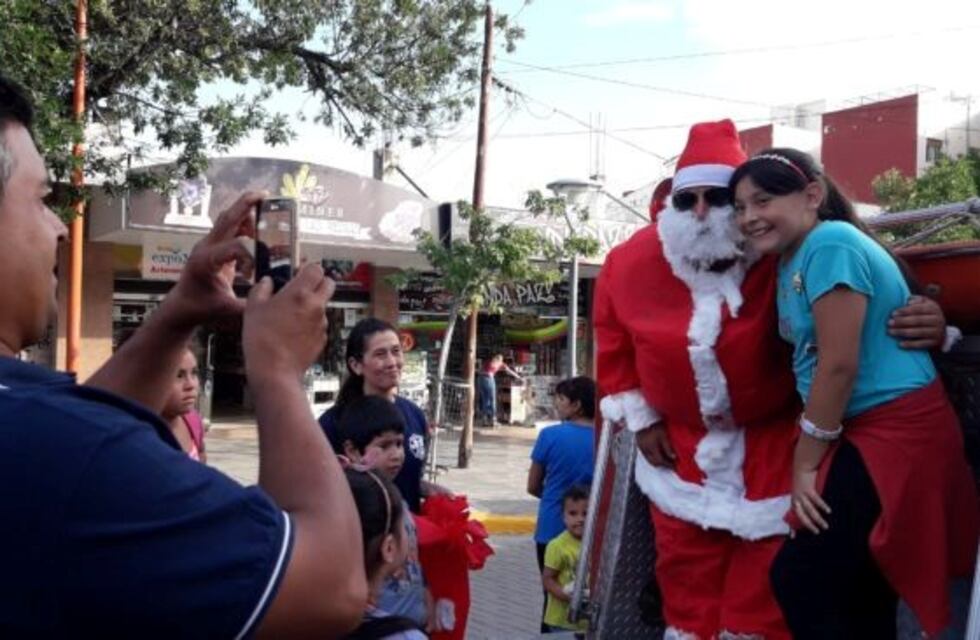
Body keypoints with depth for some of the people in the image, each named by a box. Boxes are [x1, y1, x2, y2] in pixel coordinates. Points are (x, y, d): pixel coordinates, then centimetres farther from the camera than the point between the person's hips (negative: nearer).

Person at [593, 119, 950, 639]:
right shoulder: (633, 262, -13)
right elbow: (613, 339, 5)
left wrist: (925, 323, -37)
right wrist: (639, 418, 4)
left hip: (772, 443, -3)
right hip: (679, 446, 3)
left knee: (764, 596, 6)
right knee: (687, 586, 17)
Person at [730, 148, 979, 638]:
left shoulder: (831, 244, -18)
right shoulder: (792, 260, 11)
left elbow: (839, 365, -21)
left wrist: (804, 464, -13)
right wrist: (811, 457, 6)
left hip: (896, 433, -10)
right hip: (868, 433, 10)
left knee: (799, 579, -6)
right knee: (859, 592, 17)